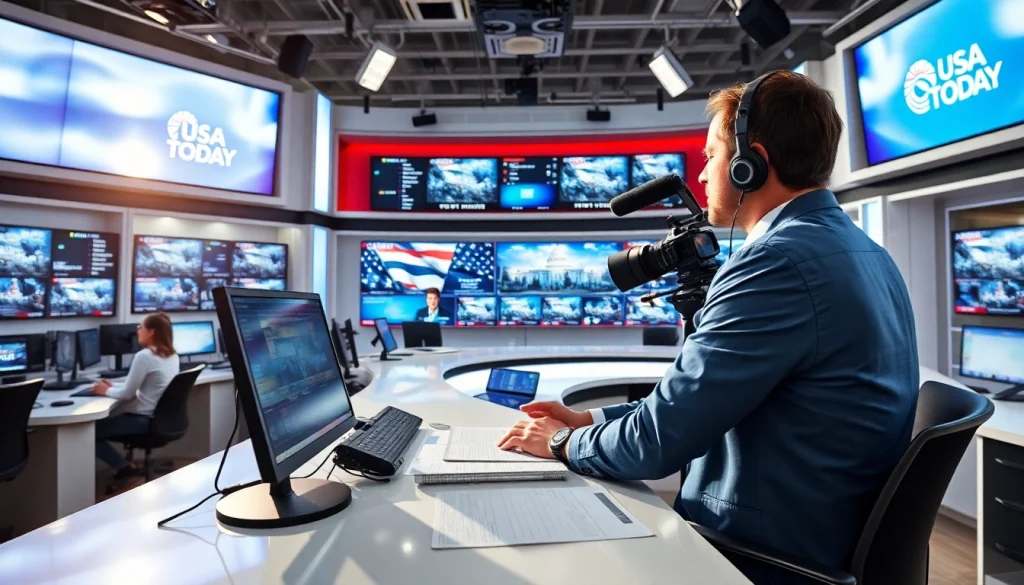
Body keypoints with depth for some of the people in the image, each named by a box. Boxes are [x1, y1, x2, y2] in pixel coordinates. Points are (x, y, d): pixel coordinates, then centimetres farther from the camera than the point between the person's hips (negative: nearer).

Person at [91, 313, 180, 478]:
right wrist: (113, 386, 15)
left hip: (146, 420, -9)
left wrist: (106, 391, 4)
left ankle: (124, 467, 6)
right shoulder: (172, 355, 8)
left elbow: (127, 394, -14)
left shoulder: (144, 356, -19)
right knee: (106, 422, 25)